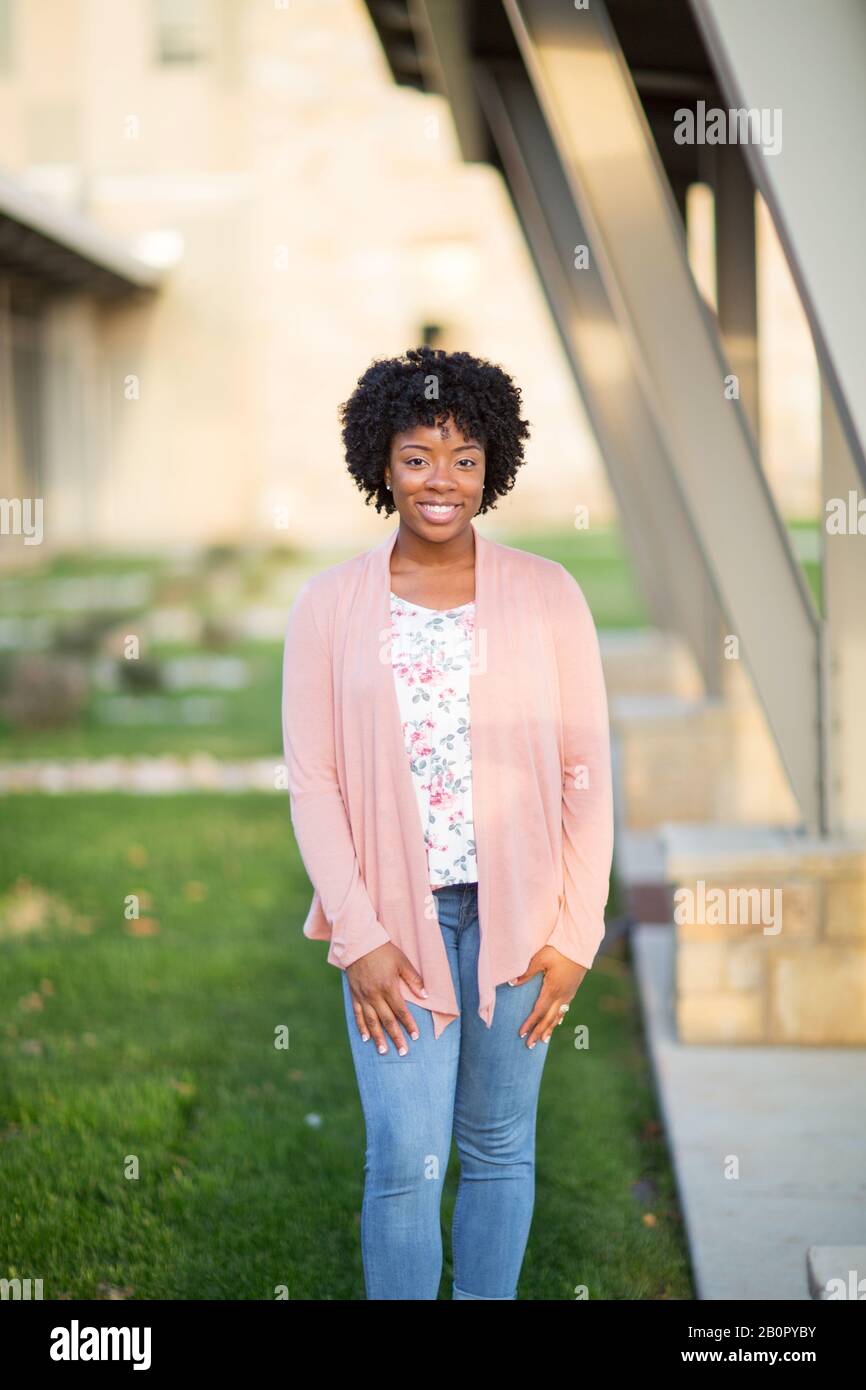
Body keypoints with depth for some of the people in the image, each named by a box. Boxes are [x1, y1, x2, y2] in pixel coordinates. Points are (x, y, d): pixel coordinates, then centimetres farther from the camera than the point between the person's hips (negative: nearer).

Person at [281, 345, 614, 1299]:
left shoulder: (547, 594, 0)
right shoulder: (330, 605, 0)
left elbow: (587, 769, 1)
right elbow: (312, 781, -1)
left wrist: (577, 931, -4)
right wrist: (360, 934, -8)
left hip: (518, 909, 1)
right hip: (393, 912, -1)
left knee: (499, 1144, 11)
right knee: (405, 1158, -5)